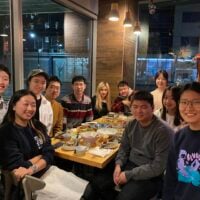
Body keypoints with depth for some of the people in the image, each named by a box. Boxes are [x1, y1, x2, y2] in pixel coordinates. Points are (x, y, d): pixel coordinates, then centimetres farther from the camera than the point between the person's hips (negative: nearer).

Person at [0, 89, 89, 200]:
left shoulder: (38, 126, 4)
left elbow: (49, 154, -3)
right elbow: (19, 166, -19)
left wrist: (32, 169, -21)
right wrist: (41, 156, -5)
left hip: (49, 171, 6)